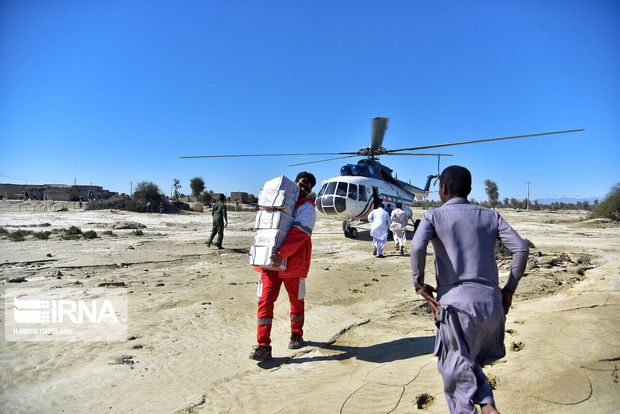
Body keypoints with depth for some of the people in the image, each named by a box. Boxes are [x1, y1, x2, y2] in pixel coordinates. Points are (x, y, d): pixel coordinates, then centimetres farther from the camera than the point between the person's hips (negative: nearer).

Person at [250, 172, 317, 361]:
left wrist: (281, 254, -32)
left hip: (293, 263, -4)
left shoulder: (307, 207, -3)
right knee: (265, 301, -4)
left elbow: (298, 233, -20)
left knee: (296, 301, 12)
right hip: (270, 261, 4)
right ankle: (263, 346, 1)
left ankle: (296, 335, 34)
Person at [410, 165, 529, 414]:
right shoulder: (490, 216, 13)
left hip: (455, 301, -4)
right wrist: (509, 289, 11)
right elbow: (521, 248, 4)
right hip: (491, 300, 5)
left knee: (456, 373, 10)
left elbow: (417, 247, -17)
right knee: (469, 359, 25)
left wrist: (419, 284, -5)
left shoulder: (433, 216, 2)